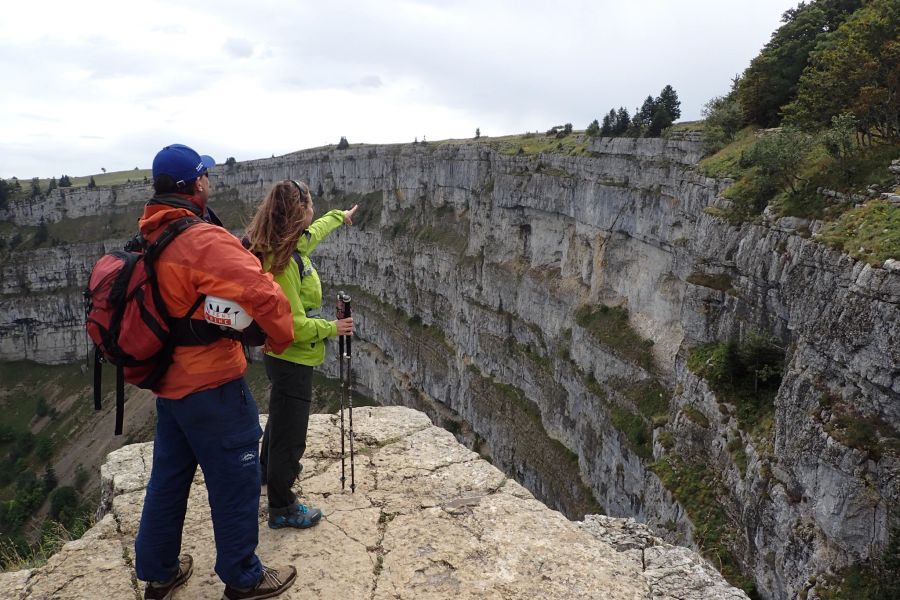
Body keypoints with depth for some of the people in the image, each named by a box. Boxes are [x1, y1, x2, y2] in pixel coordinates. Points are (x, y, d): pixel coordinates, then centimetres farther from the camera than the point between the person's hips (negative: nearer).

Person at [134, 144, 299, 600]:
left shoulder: (149, 240, 3)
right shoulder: (204, 240, -24)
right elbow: (264, 295, -31)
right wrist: (280, 339, -15)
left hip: (167, 382, 9)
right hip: (212, 387, -8)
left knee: (168, 478, 21)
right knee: (235, 482, 8)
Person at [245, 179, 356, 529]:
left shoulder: (294, 244, -1)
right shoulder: (282, 261, -29)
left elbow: (313, 232, 26)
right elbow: (294, 325, -29)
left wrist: (339, 216, 42)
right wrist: (332, 328, -14)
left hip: (284, 355, 11)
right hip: (291, 358, -11)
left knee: (281, 418, 31)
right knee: (290, 433, 4)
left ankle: (269, 469, 55)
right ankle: (282, 508, 20)